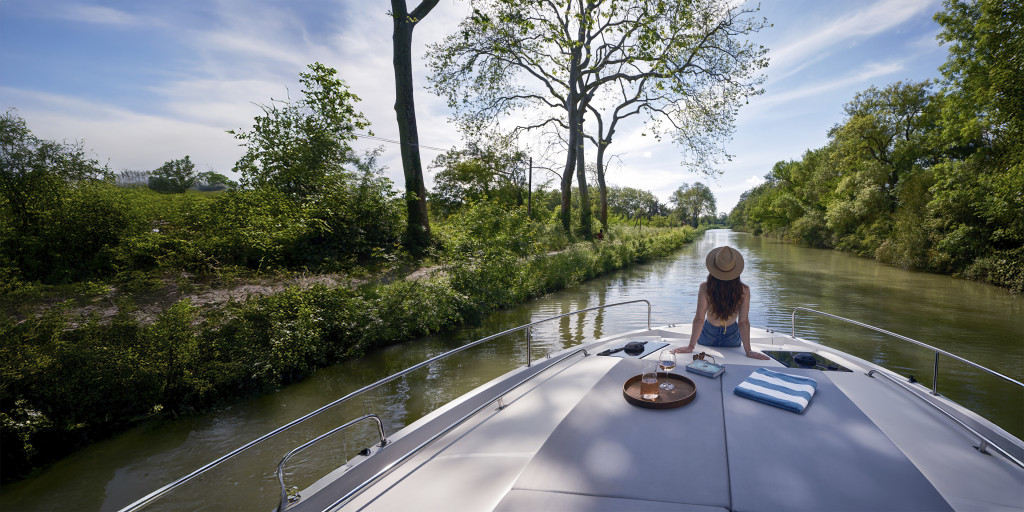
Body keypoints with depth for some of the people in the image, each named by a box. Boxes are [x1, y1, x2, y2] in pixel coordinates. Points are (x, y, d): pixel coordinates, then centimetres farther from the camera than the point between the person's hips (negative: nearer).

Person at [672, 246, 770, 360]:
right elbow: (743, 322, -19)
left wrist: (690, 347, -14)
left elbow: (699, 319, -21)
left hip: (706, 339, -1)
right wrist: (748, 351, -11)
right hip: (732, 338, 1)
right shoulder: (744, 290, -21)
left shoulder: (705, 289, -25)